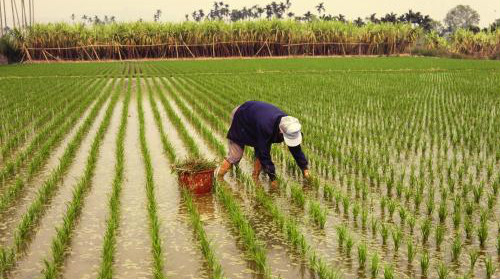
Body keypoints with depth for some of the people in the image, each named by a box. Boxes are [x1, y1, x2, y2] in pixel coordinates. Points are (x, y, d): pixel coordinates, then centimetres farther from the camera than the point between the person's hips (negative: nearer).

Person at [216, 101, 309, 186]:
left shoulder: (289, 125, -27)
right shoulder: (265, 127, -46)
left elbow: (295, 148, -11)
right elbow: (264, 154, -36)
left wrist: (304, 168, -8)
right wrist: (273, 178, -29)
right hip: (241, 120, -6)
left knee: (260, 152, -5)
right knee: (235, 156, -6)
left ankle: (255, 179, 8)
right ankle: (219, 178, 9)